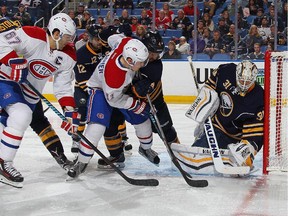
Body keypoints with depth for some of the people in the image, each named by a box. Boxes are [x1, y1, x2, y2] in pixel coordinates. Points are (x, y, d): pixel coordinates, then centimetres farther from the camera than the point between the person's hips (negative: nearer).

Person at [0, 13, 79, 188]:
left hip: (29, 93, 7)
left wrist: (70, 111, -6)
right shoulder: (32, 37, -24)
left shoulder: (68, 57, -4)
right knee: (21, 116, -23)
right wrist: (14, 61, -35)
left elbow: (63, 87, 2)